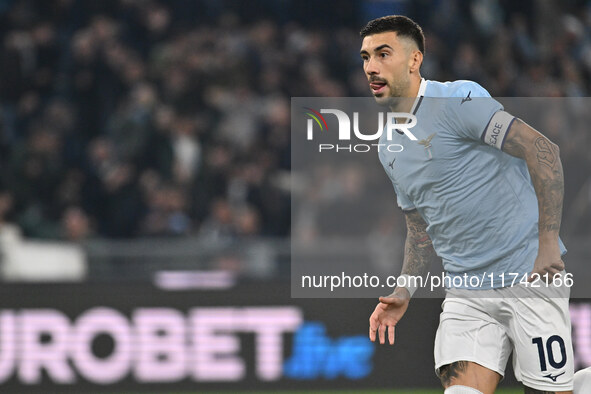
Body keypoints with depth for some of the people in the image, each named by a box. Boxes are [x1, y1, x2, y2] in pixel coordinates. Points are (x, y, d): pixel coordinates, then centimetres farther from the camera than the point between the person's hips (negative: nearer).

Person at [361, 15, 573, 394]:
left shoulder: (458, 99, -9)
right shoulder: (389, 147, 15)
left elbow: (543, 151, -15)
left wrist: (548, 242, -21)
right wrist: (404, 292, 8)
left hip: (531, 276, -6)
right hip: (466, 292, 6)